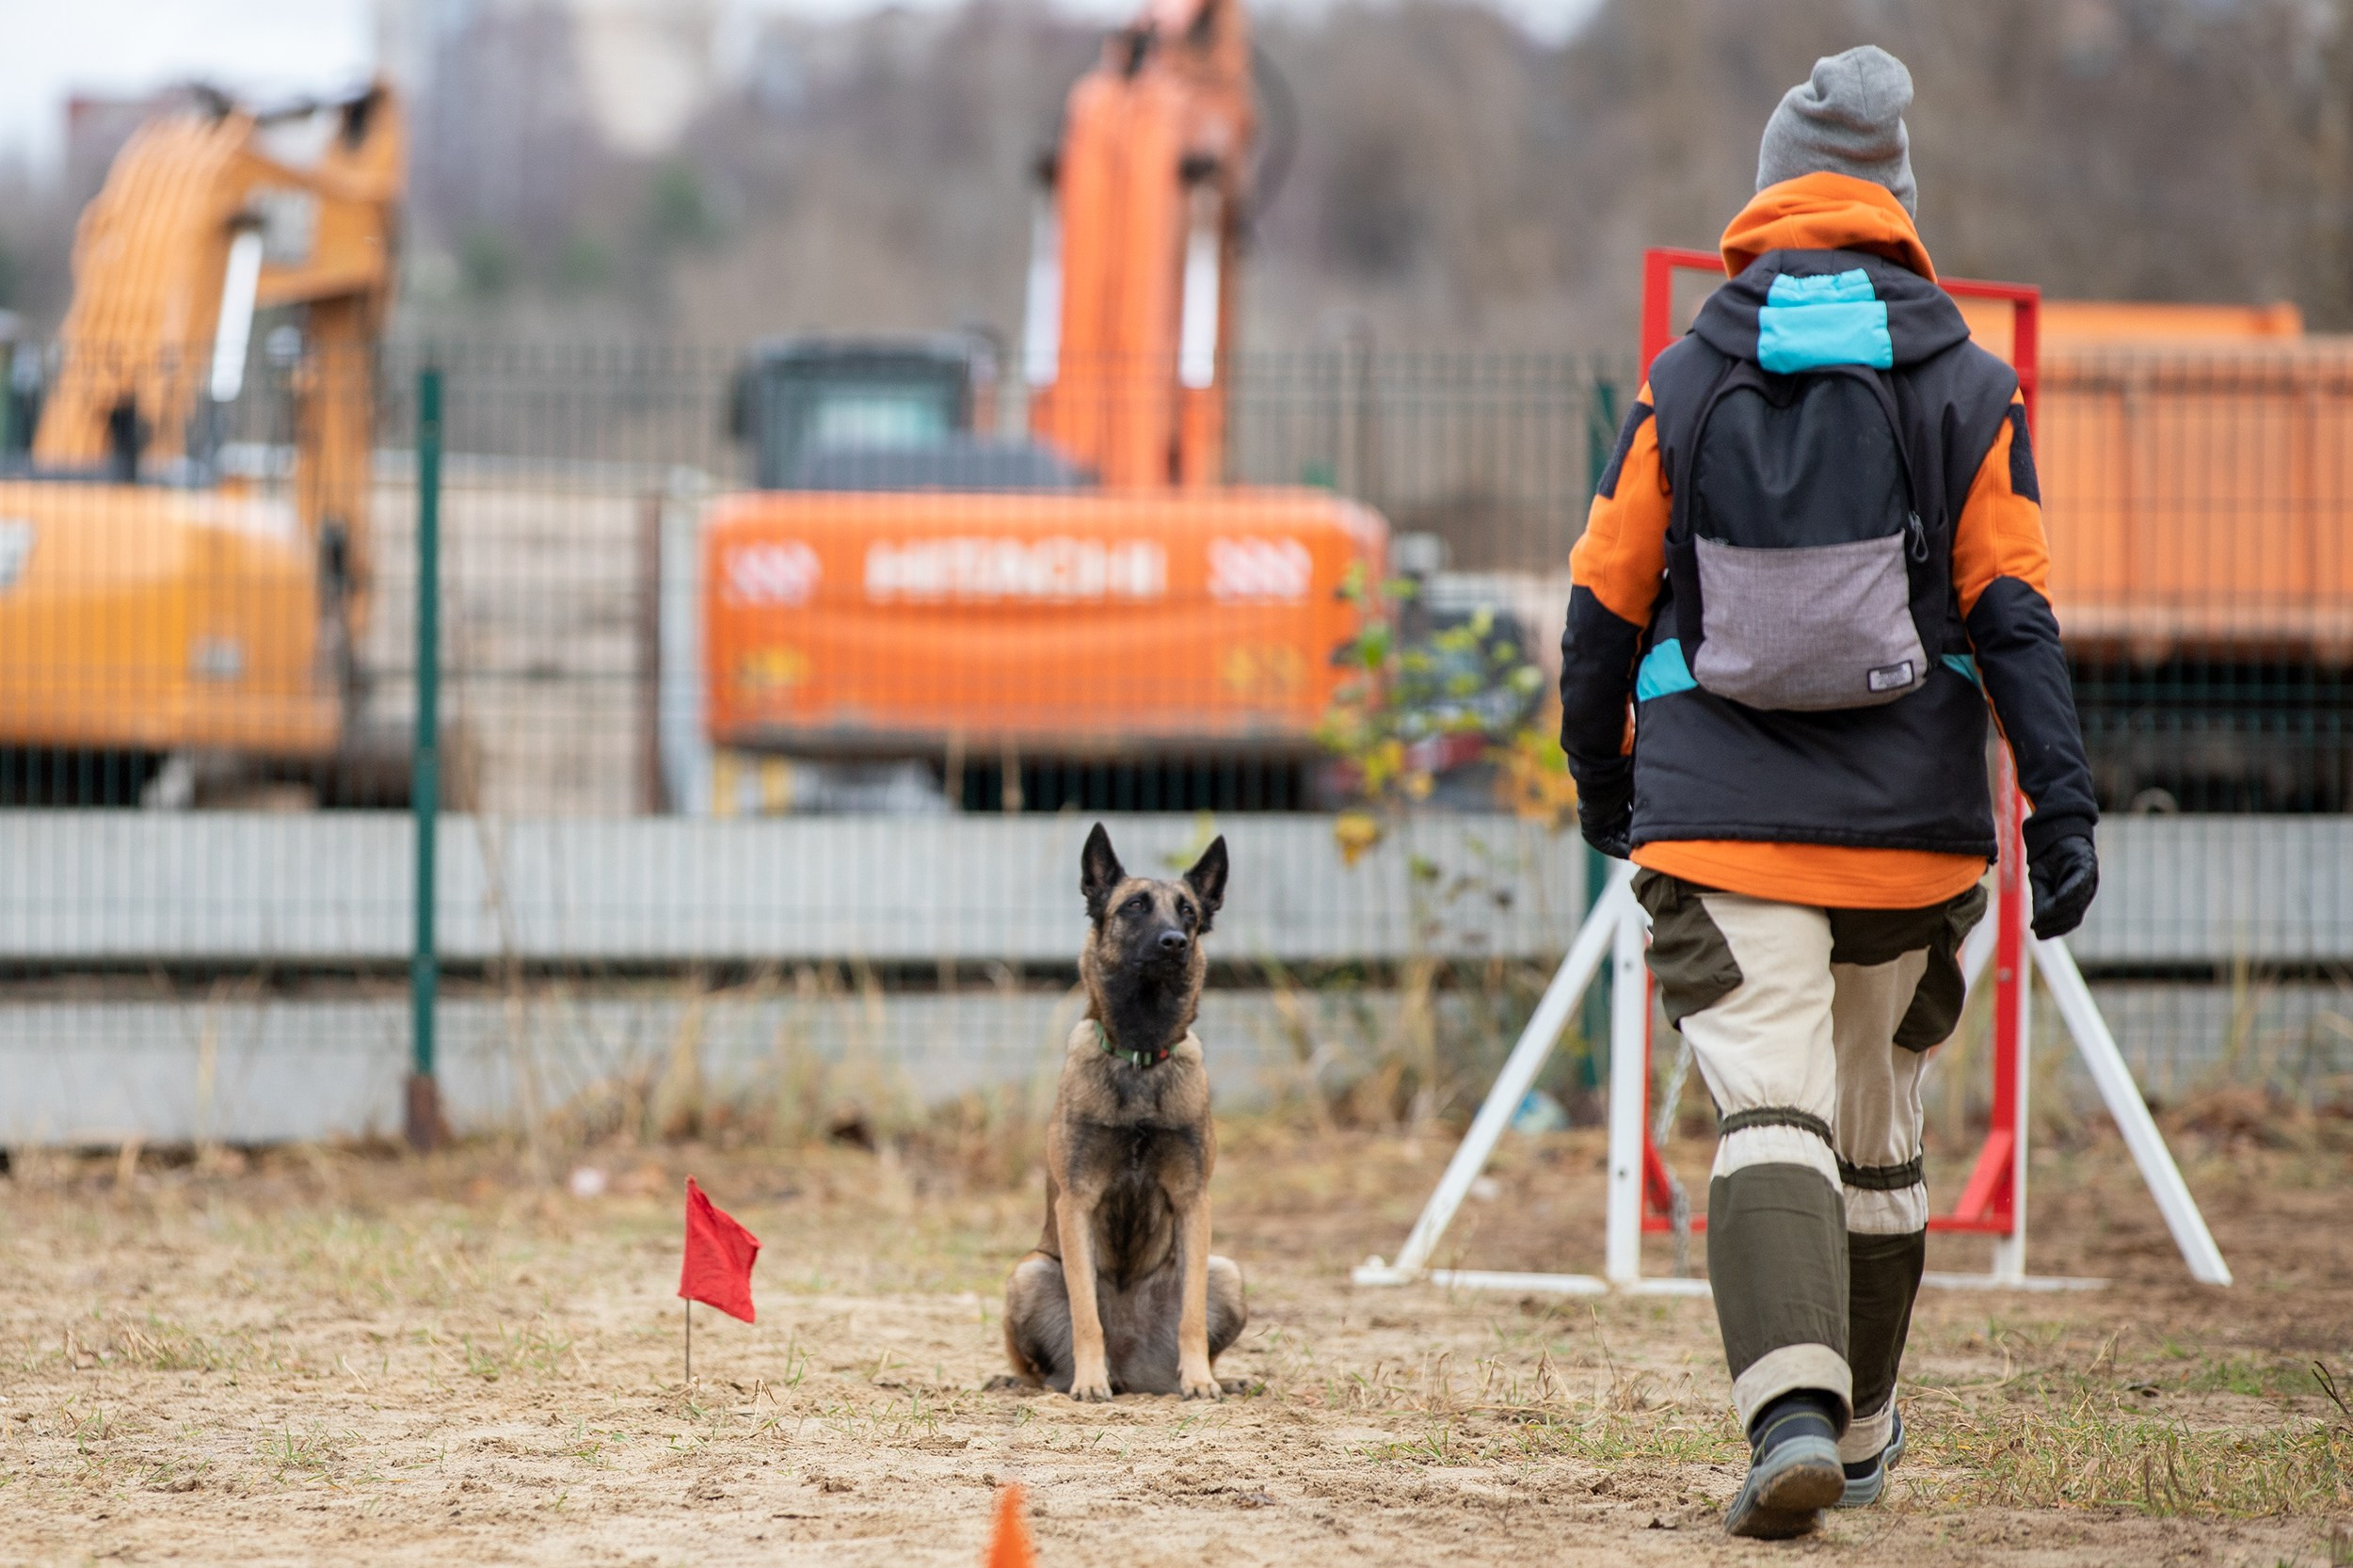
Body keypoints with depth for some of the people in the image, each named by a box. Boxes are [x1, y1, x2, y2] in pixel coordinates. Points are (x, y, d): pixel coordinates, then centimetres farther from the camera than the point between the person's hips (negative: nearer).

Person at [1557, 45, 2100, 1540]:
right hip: (1910, 820, 1)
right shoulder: (1965, 387, 0)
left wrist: (1600, 776, 21)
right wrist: (2063, 804, -6)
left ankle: (1793, 1404, -29)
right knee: (1879, 1126, 16)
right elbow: (2014, 614, -6)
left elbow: (1604, 607, 5)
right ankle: (1861, 1423, 28)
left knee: (1770, 1115, -8)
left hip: (1723, 814, -1)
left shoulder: (1684, 384, 1)